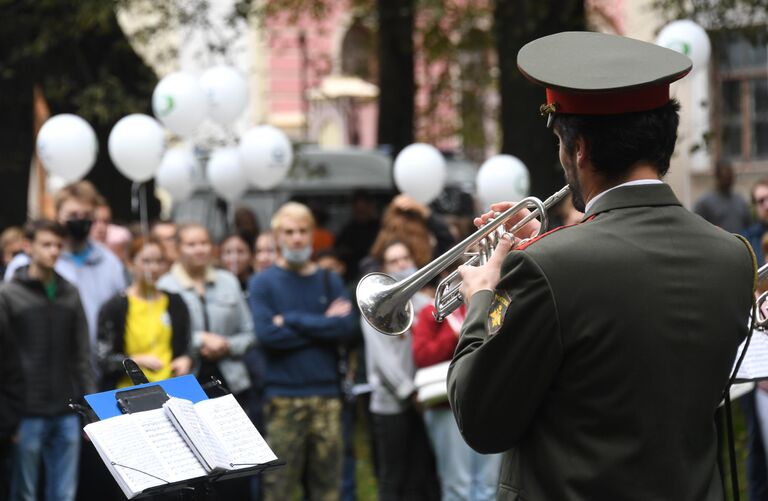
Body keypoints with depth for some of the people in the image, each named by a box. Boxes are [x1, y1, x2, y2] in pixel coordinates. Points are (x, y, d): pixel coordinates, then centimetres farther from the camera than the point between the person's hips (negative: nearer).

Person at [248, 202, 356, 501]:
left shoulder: (330, 282, 13)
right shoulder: (263, 283, 5)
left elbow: (346, 328, -3)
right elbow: (267, 334, -10)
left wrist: (293, 321, -8)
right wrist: (322, 325, -6)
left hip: (326, 395, 3)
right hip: (282, 396, -3)